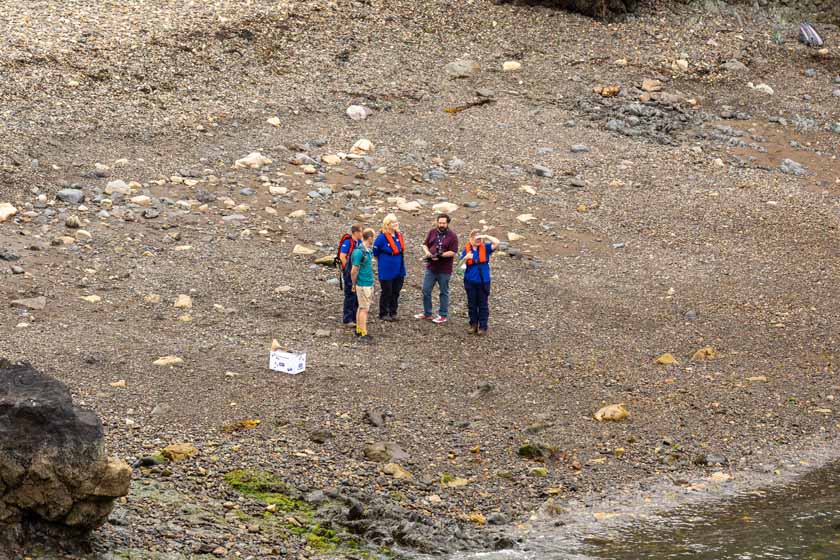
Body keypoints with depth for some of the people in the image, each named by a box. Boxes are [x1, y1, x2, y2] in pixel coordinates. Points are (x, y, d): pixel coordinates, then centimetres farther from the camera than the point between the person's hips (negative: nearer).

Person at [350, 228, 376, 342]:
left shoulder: (369, 250, 8)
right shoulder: (359, 252, -20)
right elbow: (354, 271, -17)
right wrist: (354, 285, -6)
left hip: (369, 284, 9)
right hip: (363, 285, -9)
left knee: (362, 307, 14)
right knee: (364, 309, -6)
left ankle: (359, 330, 22)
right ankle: (363, 334, -4)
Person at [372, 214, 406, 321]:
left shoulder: (399, 235, 3)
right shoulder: (382, 237, -17)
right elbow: (375, 252, -7)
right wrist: (383, 260, 3)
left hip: (398, 271, 6)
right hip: (386, 271, -6)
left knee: (396, 292, 13)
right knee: (386, 292, 3)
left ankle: (393, 312, 25)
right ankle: (383, 314, 15)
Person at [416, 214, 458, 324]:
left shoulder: (452, 236, -9)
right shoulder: (432, 232, 6)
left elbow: (453, 252, -13)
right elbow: (425, 244, 12)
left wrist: (440, 255, -23)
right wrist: (427, 252, -10)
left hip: (444, 270, -5)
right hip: (431, 268, 5)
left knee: (444, 292, 7)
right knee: (426, 290, 8)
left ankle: (443, 315, 16)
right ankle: (427, 313, 22)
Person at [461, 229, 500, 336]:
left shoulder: (485, 248, -1)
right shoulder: (467, 249, 0)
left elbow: (497, 242, -13)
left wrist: (486, 237, -18)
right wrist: (466, 257, -22)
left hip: (483, 281, -1)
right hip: (470, 281, 1)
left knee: (483, 305, 3)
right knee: (472, 304, 10)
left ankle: (483, 327, 6)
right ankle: (473, 325, 21)